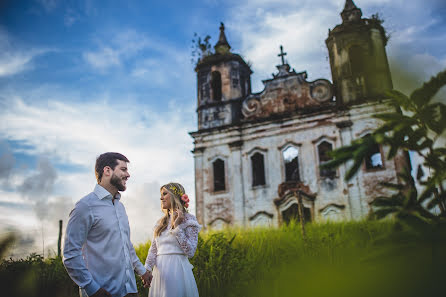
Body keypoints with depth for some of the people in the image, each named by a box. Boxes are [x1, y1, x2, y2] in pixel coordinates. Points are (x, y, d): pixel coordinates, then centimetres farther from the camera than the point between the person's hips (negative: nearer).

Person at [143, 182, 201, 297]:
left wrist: (177, 227, -12)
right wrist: (146, 270, 2)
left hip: (177, 269, -5)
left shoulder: (188, 219, -2)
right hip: (159, 271, 5)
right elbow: (153, 250, 14)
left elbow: (190, 252, -10)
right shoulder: (160, 222, 13)